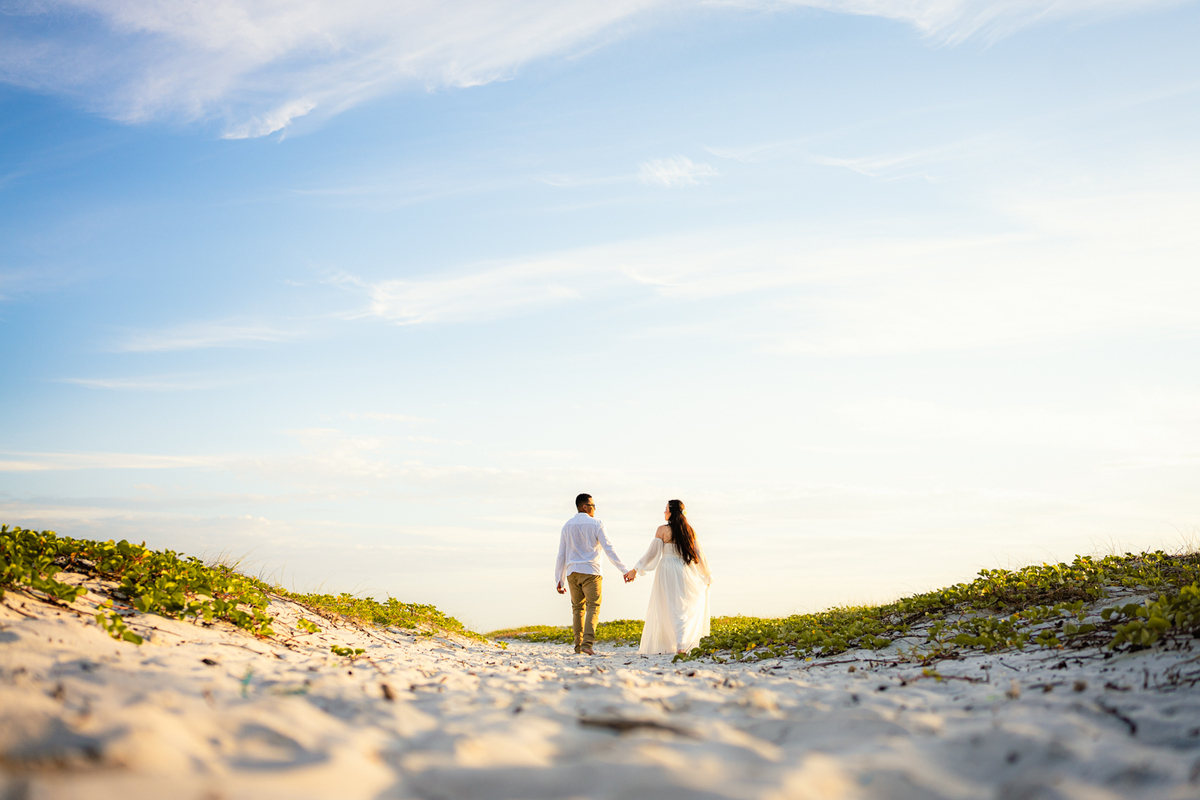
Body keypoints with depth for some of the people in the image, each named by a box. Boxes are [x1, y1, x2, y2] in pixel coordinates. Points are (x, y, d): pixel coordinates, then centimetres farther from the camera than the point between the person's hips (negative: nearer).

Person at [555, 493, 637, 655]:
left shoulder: (567, 526, 10)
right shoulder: (596, 524, -2)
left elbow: (561, 555, 10)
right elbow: (609, 549, -7)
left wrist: (560, 580, 14)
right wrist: (624, 570, -5)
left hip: (572, 572, 4)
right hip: (590, 571, -4)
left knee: (577, 608, 12)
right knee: (593, 607, -4)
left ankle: (578, 646, 9)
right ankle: (587, 643, -20)